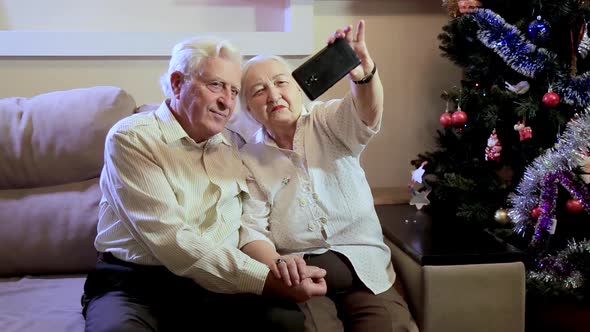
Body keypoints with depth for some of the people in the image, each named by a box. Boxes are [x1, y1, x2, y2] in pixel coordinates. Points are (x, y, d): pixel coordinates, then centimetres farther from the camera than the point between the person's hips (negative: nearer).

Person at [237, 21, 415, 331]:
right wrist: (276, 262, -27)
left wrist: (364, 73, -42)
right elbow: (251, 229, -3)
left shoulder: (329, 122, 5)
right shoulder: (248, 160, 7)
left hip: (362, 266, 0)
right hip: (297, 273, 0)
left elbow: (366, 114, -18)